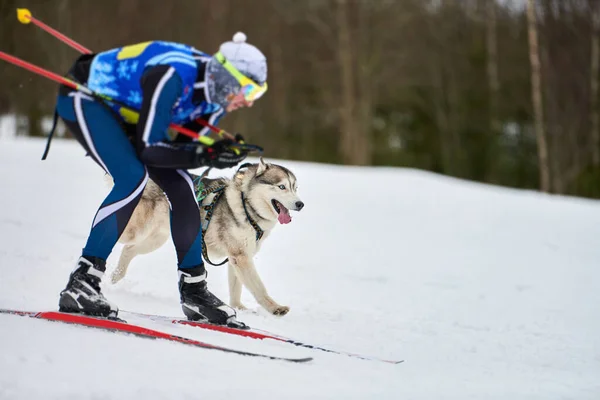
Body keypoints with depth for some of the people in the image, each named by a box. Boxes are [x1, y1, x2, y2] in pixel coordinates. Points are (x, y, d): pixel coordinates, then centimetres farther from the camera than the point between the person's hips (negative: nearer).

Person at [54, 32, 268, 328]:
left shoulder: (216, 91, -11)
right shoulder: (173, 77, -36)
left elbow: (188, 147, -5)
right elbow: (149, 148, -32)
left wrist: (223, 150, -24)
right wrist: (207, 157, -36)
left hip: (124, 111, 9)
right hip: (83, 98, -9)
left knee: (180, 185, -2)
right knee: (132, 178, -28)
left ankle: (194, 290, 8)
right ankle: (81, 284, -26)